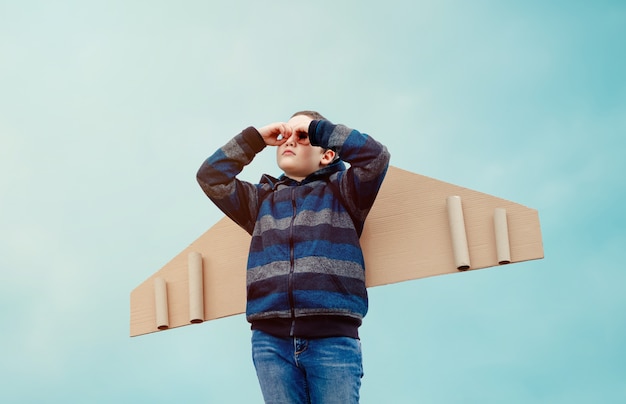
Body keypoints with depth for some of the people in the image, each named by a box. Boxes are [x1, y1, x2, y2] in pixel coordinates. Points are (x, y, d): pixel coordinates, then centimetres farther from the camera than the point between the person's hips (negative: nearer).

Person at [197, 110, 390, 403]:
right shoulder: (261, 199, 21)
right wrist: (255, 138, 12)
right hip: (271, 339, 3)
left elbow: (375, 156, -4)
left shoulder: (340, 191, 12)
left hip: (333, 338, -3)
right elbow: (211, 177, 12)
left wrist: (317, 127, 3)